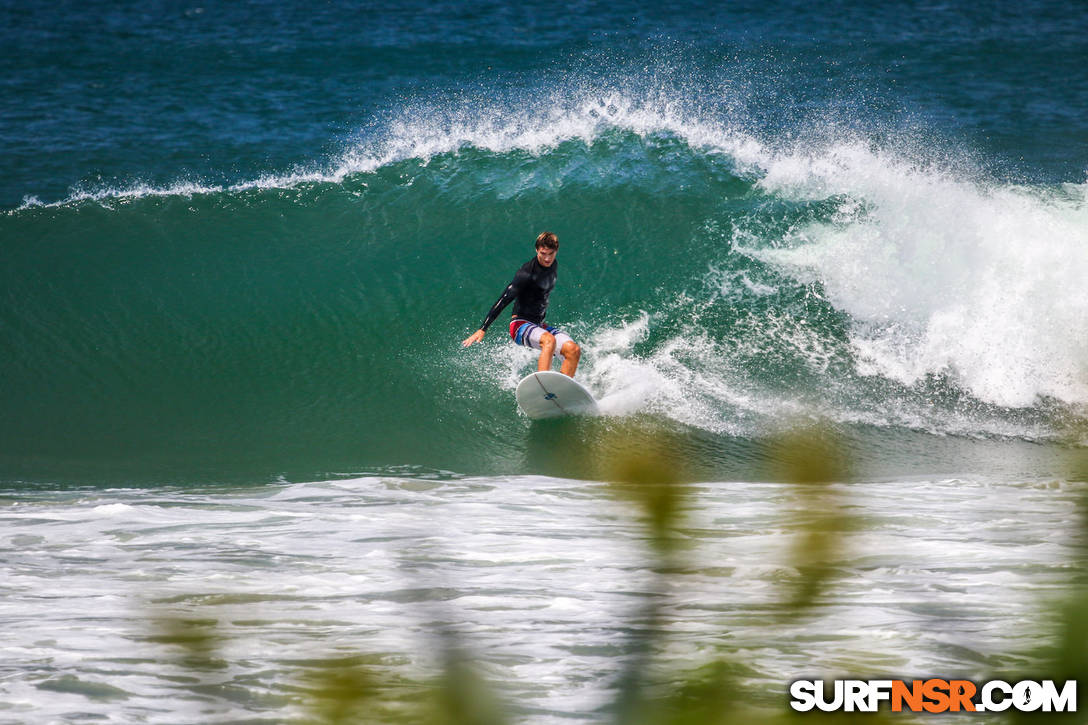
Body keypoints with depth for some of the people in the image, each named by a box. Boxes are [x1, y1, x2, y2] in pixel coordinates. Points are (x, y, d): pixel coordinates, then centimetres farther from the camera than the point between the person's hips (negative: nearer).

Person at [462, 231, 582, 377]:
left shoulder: (554, 266, 7)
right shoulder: (527, 273, -18)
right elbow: (503, 301, -21)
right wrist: (482, 330, -26)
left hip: (539, 325, 8)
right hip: (520, 324, -8)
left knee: (574, 350, -15)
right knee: (549, 340, -38)